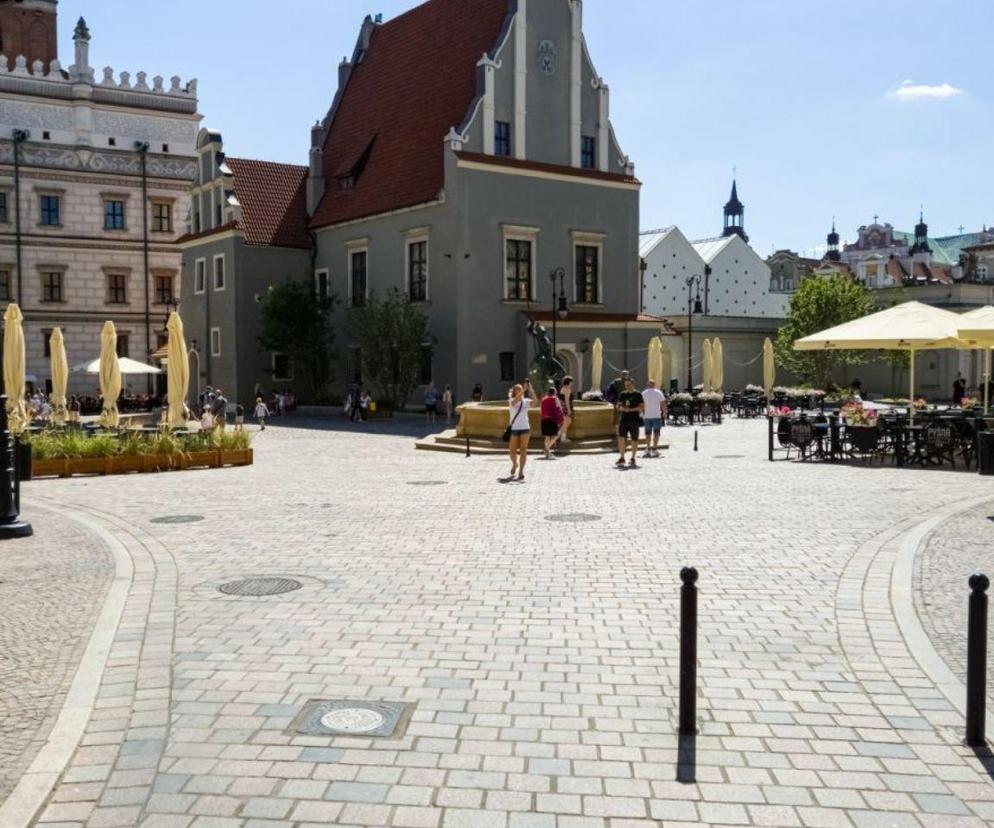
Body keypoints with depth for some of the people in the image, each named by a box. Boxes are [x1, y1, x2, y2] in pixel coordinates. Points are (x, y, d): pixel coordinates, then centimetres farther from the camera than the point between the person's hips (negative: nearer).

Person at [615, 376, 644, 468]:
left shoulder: (637, 395, -1)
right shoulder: (622, 394, 11)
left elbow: (642, 407, -7)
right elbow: (618, 406, 14)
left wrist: (630, 409, -17)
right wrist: (620, 408, -10)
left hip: (634, 419, -3)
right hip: (624, 419, 3)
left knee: (634, 439, 3)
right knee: (621, 438, -7)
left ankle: (633, 459, 14)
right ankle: (622, 458, 3)